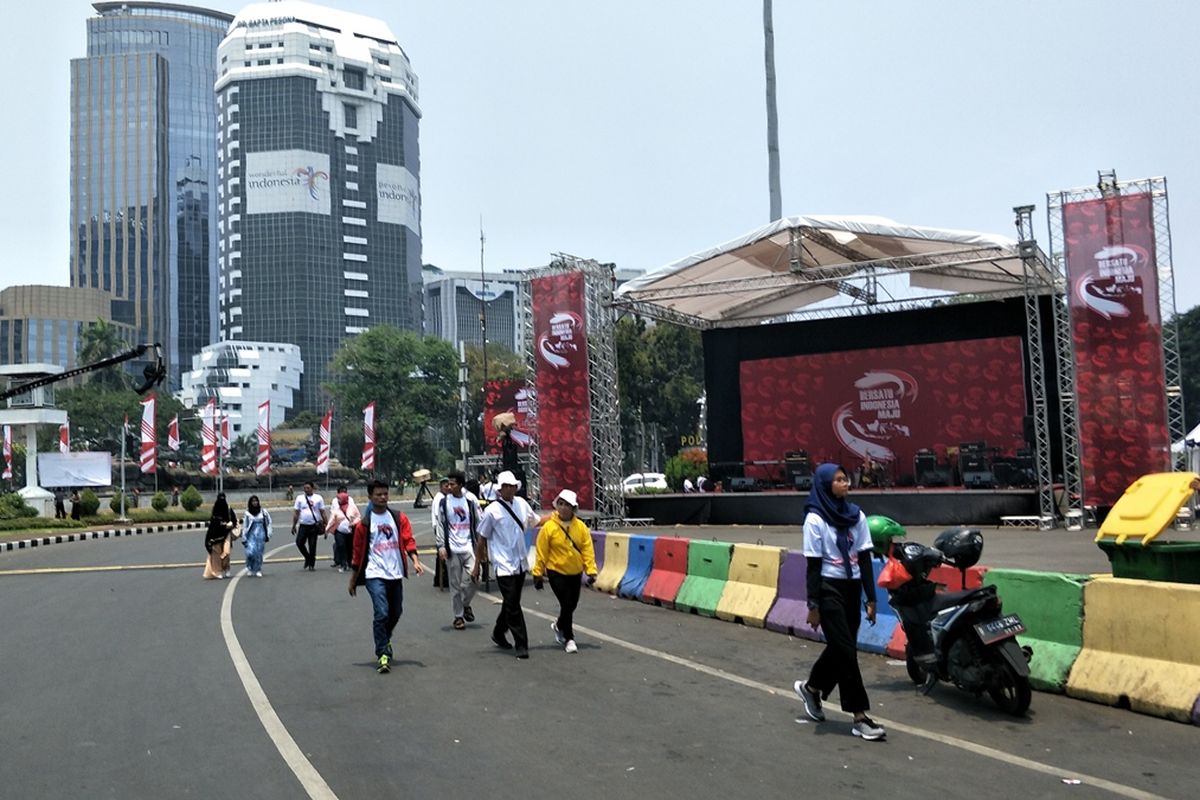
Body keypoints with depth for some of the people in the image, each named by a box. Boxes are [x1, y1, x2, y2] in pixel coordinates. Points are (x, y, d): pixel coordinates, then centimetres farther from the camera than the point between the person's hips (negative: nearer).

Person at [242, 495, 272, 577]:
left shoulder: (263, 512, 3)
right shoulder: (247, 513, 2)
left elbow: (268, 523, 9)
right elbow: (244, 526, 6)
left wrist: (268, 535, 5)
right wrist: (244, 539, 5)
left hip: (261, 535, 1)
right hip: (251, 535, -1)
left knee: (259, 553, 1)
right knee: (250, 552, -15)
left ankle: (258, 570, 13)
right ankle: (250, 568, 8)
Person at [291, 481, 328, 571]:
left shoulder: (318, 498, 1)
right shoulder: (300, 498, 5)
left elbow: (323, 512, 2)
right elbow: (296, 512, 8)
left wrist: (326, 525, -3)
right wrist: (294, 525, 4)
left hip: (314, 526, -2)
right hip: (303, 525, 2)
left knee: (312, 546, 1)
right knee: (299, 542, -5)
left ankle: (311, 564, 13)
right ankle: (307, 557, 20)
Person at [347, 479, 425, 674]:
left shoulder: (399, 519, 7)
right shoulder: (364, 523, 0)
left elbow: (408, 540, 2)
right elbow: (357, 552, 5)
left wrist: (415, 561, -15)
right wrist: (353, 580, 9)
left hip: (395, 573, 4)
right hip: (375, 574, -4)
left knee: (396, 612, 14)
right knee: (381, 613, -15)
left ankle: (385, 640, 41)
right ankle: (382, 655, -7)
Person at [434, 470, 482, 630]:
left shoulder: (471, 500, 1)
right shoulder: (442, 502, 0)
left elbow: (479, 521, 8)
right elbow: (438, 525, 3)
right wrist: (441, 546, -3)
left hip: (469, 546, 0)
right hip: (452, 549, 0)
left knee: (473, 578, -8)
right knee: (455, 584, 4)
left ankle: (466, 604, 21)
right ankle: (458, 616, 17)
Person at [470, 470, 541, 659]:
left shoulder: (521, 503, 3)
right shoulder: (492, 511, -11)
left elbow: (535, 521, 20)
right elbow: (481, 539, -4)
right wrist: (477, 565, -1)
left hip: (520, 562, 6)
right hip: (504, 565, -6)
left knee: (512, 602, 17)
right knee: (513, 605, -7)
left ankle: (499, 633, 38)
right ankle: (521, 645, 0)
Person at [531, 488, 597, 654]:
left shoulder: (580, 527, -3)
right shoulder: (549, 527, -12)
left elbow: (587, 549, -1)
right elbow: (541, 552, -7)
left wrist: (591, 571, -8)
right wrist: (538, 574, -6)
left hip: (575, 573, 4)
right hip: (556, 573, -4)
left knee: (571, 605, 16)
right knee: (567, 604, -8)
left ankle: (559, 626, 45)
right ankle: (568, 639, 9)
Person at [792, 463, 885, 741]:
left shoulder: (856, 515, 6)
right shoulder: (815, 519, -10)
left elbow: (864, 559, 7)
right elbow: (813, 565, -10)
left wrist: (871, 598, 5)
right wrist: (813, 605, -10)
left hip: (851, 588, 6)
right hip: (829, 590, -6)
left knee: (840, 647, 13)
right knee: (846, 650, -5)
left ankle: (811, 688, 37)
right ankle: (860, 717, 2)